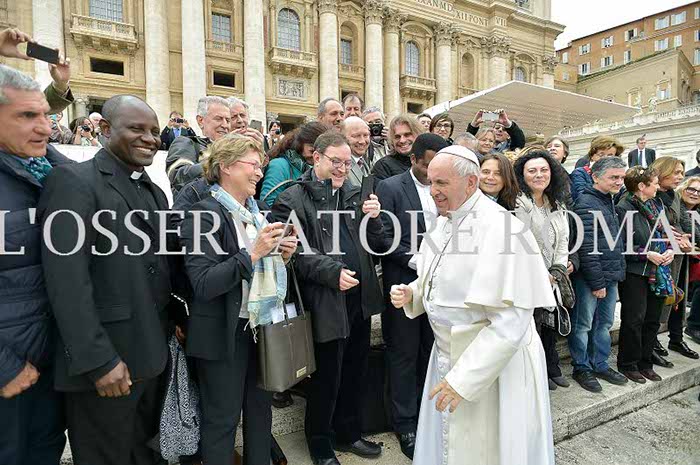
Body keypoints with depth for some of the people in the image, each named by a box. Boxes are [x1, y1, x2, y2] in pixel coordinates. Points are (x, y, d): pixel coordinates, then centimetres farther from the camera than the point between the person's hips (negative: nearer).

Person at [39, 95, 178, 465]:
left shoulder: (155, 192, 12)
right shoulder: (72, 180, -12)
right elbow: (67, 280, -20)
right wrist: (98, 360, -22)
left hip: (152, 354, 7)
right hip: (103, 360, -7)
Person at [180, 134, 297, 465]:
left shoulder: (256, 212, 9)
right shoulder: (205, 214, -15)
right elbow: (203, 284, -22)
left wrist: (281, 256, -1)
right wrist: (253, 253, -26)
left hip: (262, 326, 7)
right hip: (225, 334, -7)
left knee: (261, 409, 19)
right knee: (222, 419, 10)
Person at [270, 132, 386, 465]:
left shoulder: (355, 195, 11)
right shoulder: (292, 200, -6)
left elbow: (378, 247, 11)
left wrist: (373, 218, -7)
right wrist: (332, 272, -21)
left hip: (361, 300, 6)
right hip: (326, 304, -5)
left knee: (355, 374, 19)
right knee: (325, 379, 10)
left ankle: (349, 433, 42)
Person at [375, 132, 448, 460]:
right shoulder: (390, 187, -7)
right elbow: (382, 237, -12)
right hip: (405, 283, -5)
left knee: (431, 352, 16)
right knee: (404, 354, 7)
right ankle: (405, 423, 24)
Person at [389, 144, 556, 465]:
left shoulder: (500, 229, -24)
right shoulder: (445, 222, 3)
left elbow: (511, 322, -25)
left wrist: (463, 378, -23)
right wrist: (411, 294, -5)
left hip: (494, 364, -7)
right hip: (447, 352, 7)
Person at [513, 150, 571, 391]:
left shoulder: (558, 205, 12)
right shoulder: (518, 203, -12)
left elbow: (563, 240, 13)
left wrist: (558, 269, -1)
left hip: (553, 279, 7)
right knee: (532, 326, 0)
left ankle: (552, 368, 36)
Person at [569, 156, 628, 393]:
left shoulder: (609, 201, 15)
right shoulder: (586, 203, -14)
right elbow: (586, 247, -19)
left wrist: (618, 272, 15)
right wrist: (597, 282, -18)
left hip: (610, 277, 9)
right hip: (590, 278, -9)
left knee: (604, 323, 16)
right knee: (583, 325, 4)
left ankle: (600, 364, 30)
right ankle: (582, 368, 17)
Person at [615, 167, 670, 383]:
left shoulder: (656, 204, 10)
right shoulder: (624, 208, -14)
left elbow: (665, 232, 20)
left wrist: (669, 250, 2)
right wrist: (647, 254, -17)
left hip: (658, 272, 8)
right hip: (635, 272, -8)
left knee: (653, 319, 14)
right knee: (634, 319, -1)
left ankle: (645, 363, 28)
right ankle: (627, 364, 14)